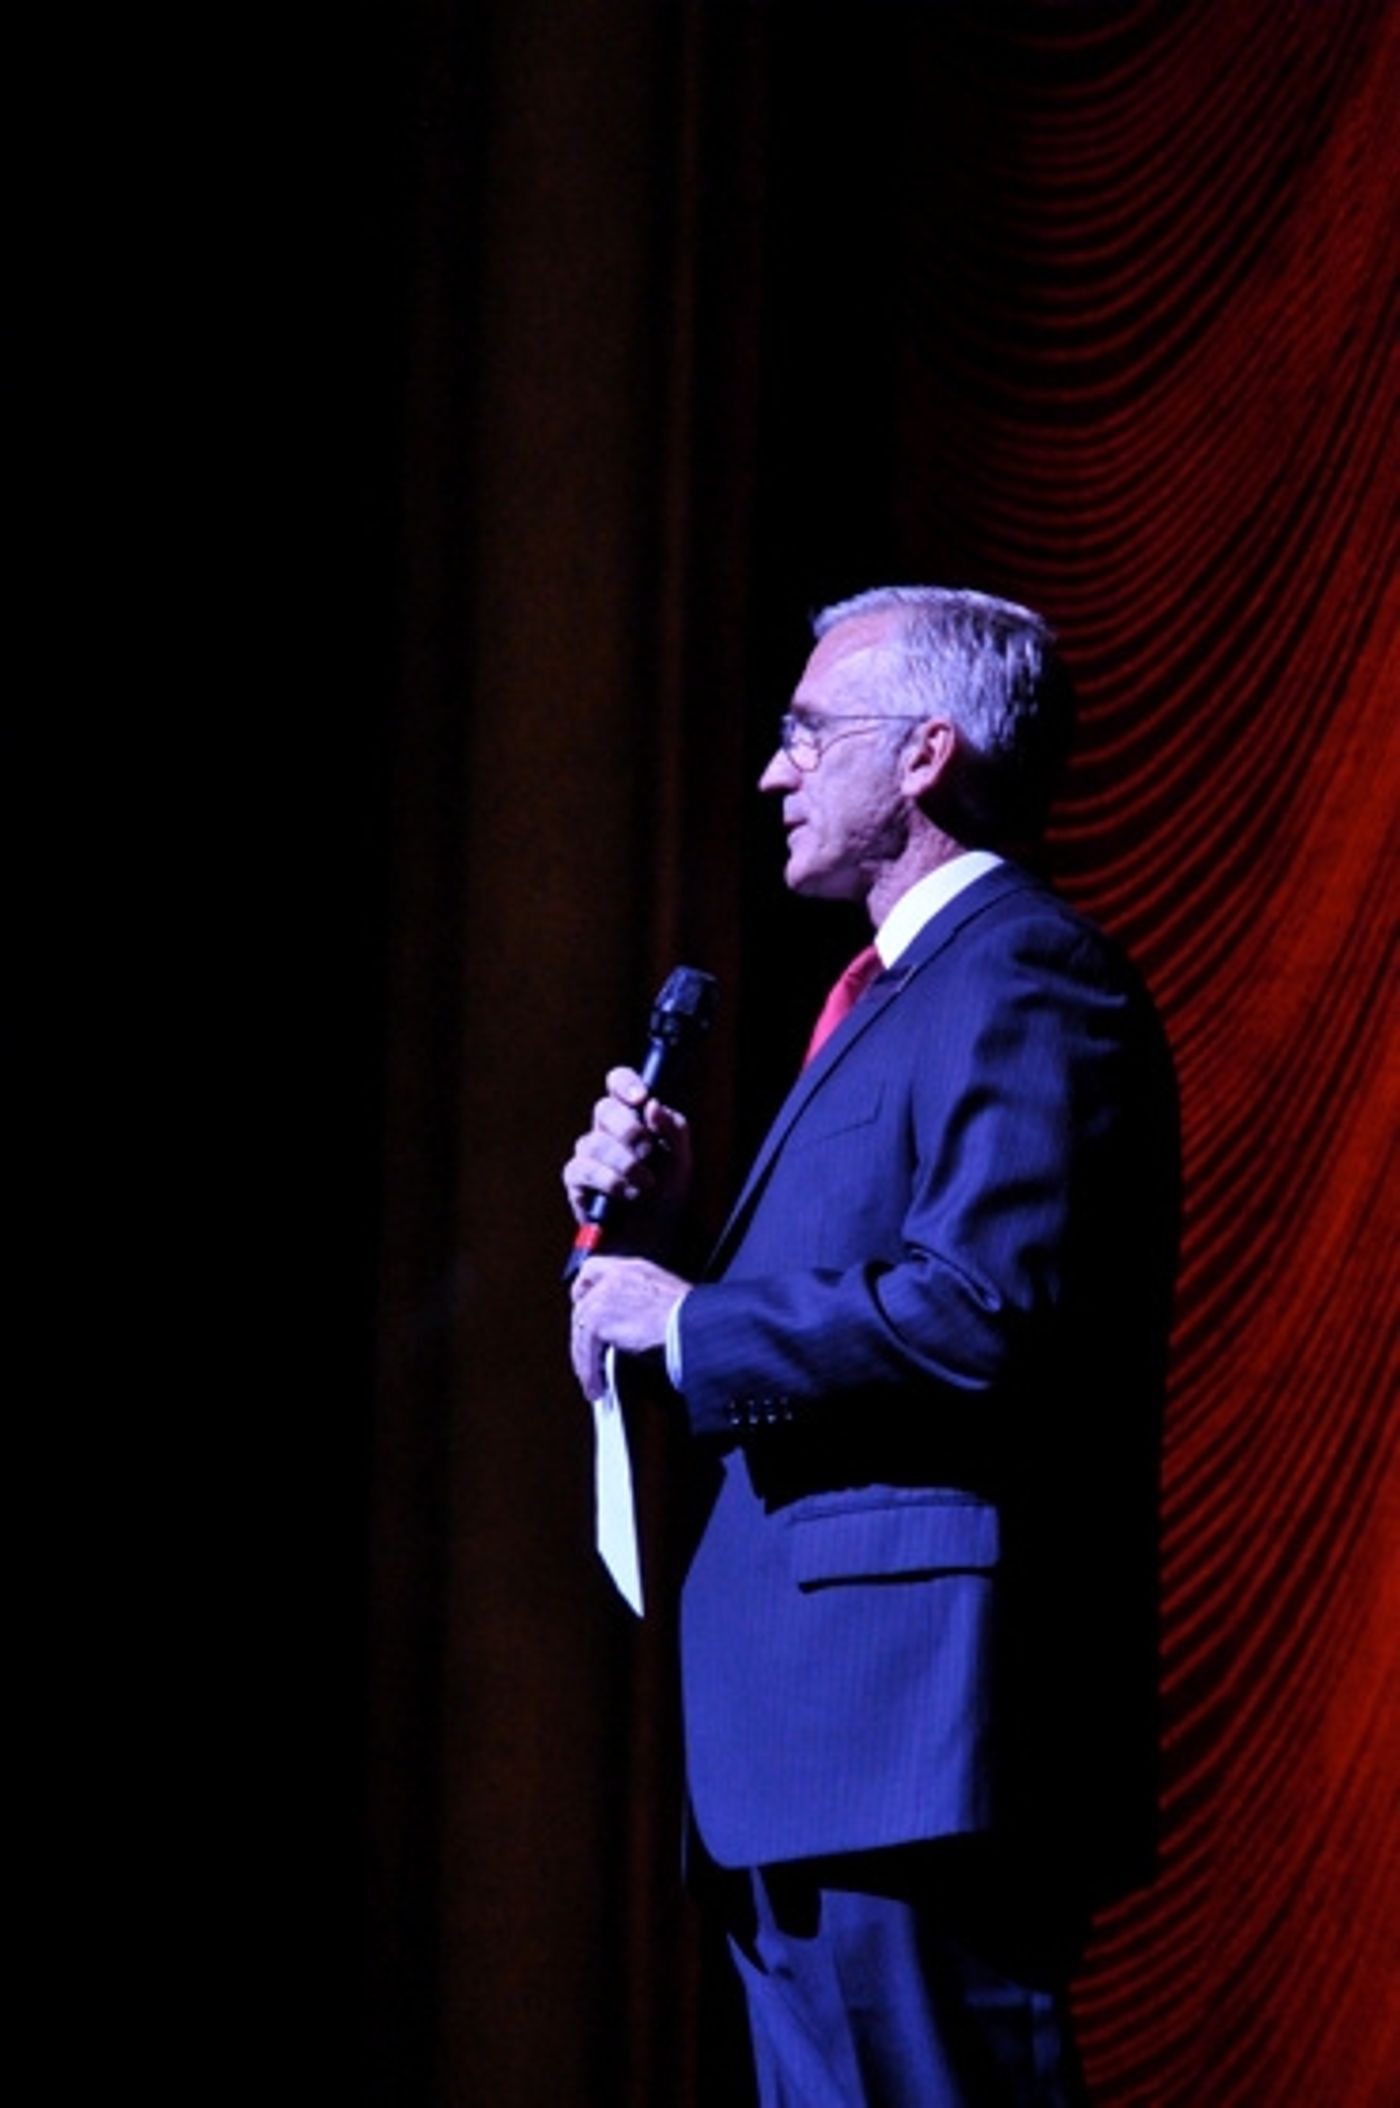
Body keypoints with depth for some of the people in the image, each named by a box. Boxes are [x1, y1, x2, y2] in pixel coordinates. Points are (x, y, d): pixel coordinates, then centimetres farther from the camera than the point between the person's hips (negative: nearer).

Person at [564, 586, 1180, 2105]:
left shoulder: (1024, 982, -10)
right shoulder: (905, 993, 24)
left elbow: (984, 1308, -24)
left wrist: (692, 1320, -13)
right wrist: (664, 1223, 10)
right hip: (824, 1720, 11)